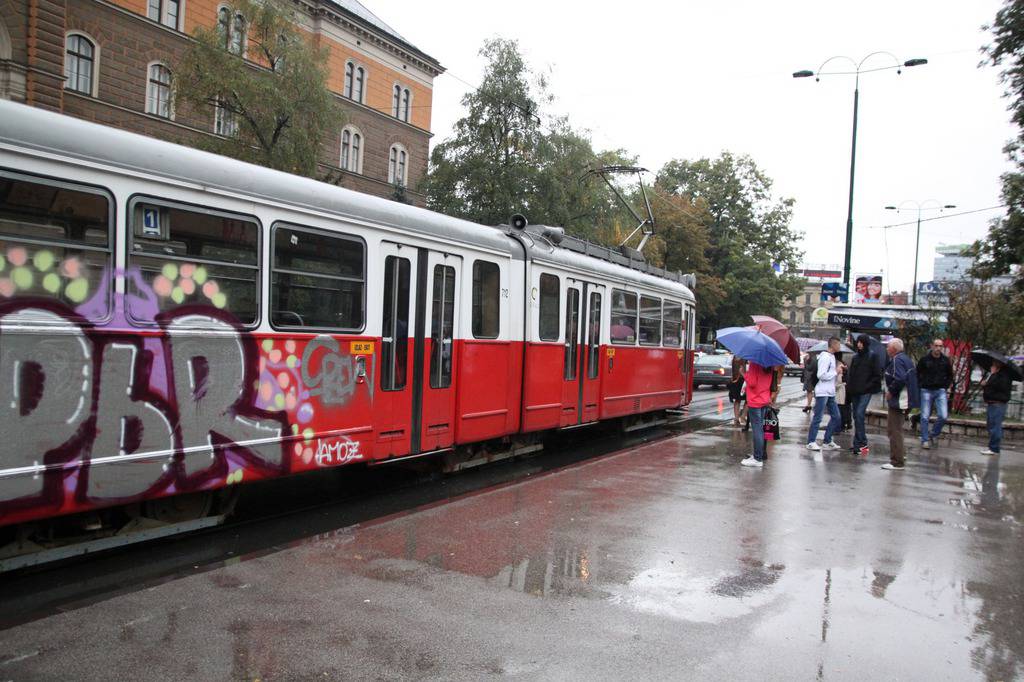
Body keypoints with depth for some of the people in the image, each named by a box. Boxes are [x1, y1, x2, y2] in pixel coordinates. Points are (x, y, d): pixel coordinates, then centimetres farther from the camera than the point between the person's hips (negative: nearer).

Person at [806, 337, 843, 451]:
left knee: (836, 417, 10)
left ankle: (827, 441, 18)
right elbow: (821, 375, -22)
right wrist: (835, 372, -12)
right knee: (817, 418, -4)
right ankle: (811, 442, 3)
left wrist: (838, 371, 4)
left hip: (830, 392, 10)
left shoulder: (832, 357, 15)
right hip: (822, 392, -10)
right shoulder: (825, 357, -15)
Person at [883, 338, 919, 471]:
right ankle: (901, 454, 31)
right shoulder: (906, 359, 15)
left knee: (894, 430, -5)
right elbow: (912, 378, 22)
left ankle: (897, 462, -1)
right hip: (906, 399, 11)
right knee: (892, 427, 22)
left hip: (897, 400, -11)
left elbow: (900, 379, -31)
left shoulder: (897, 360, -17)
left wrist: (890, 391, -18)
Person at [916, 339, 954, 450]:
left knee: (943, 416, -9)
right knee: (925, 417, 0)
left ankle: (934, 435, 13)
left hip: (940, 391, 2)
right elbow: (917, 374, 8)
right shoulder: (924, 359, -3)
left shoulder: (945, 360, 3)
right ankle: (925, 440, 9)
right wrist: (921, 385, -1)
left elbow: (950, 375, 17)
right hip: (926, 391, -2)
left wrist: (946, 386, 6)